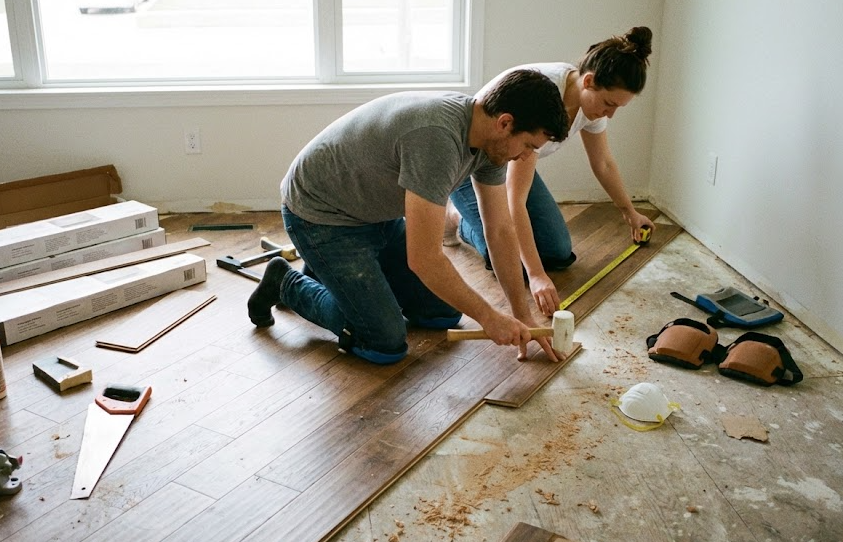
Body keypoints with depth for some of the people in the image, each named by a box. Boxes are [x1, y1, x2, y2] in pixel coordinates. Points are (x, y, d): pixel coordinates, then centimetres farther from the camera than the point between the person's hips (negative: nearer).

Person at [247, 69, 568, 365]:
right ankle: (287, 285, 8)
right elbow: (424, 259, -34)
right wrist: (488, 317, -22)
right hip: (320, 216, -9)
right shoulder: (437, 139, -36)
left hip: (378, 214, 9)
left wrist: (523, 317, 0)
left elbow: (500, 232, 0)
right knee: (386, 345, -13)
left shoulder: (490, 138, -7)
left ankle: (329, 273, 23)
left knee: (445, 312, 9)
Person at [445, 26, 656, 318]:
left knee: (560, 255, 0)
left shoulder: (593, 98, -15)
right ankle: (458, 216, 9)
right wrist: (536, 275, -43)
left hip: (510, 163, 7)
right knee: (517, 261, -18)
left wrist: (630, 212, 19)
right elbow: (515, 200, -40)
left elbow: (604, 164, 6)